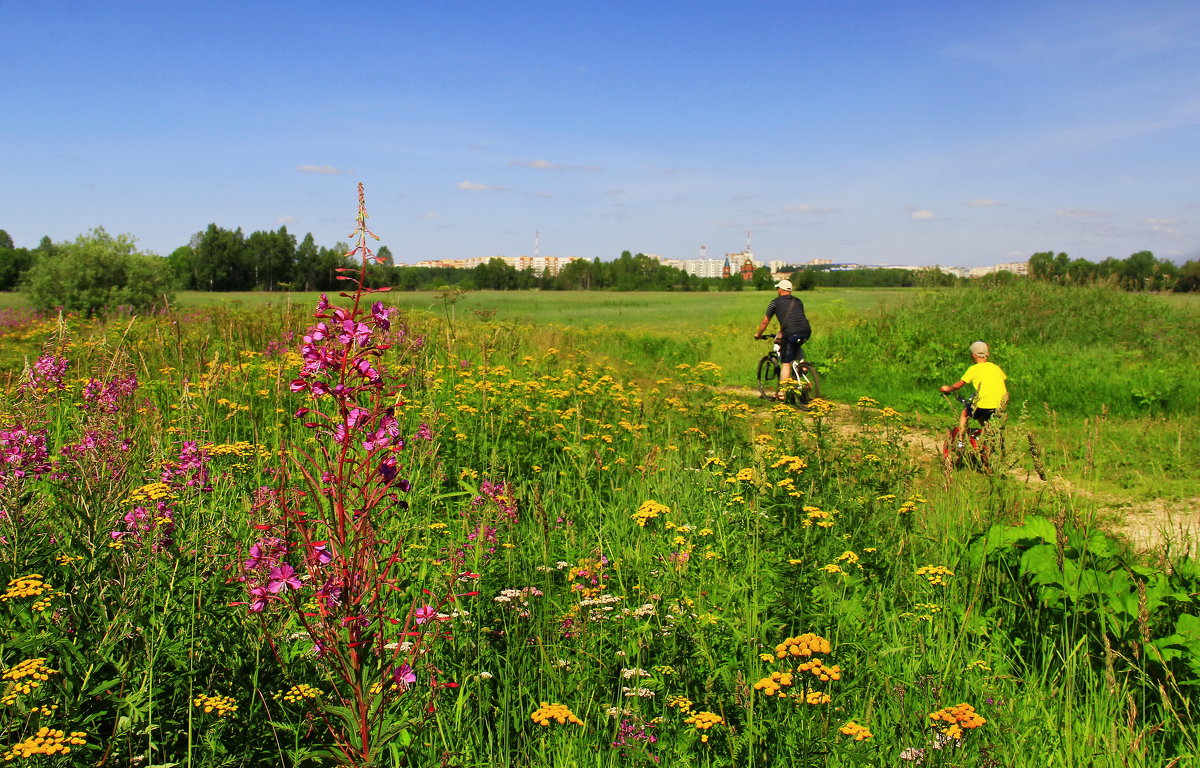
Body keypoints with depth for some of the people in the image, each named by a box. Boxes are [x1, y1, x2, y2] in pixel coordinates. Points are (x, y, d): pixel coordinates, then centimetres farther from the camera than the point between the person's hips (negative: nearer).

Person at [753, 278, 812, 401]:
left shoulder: (776, 302, 13)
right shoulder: (798, 302, 26)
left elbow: (765, 321, 18)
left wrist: (758, 334, 35)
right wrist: (781, 332, 50)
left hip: (791, 334, -5)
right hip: (806, 331, 5)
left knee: (786, 363, 1)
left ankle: (781, 393, 0)